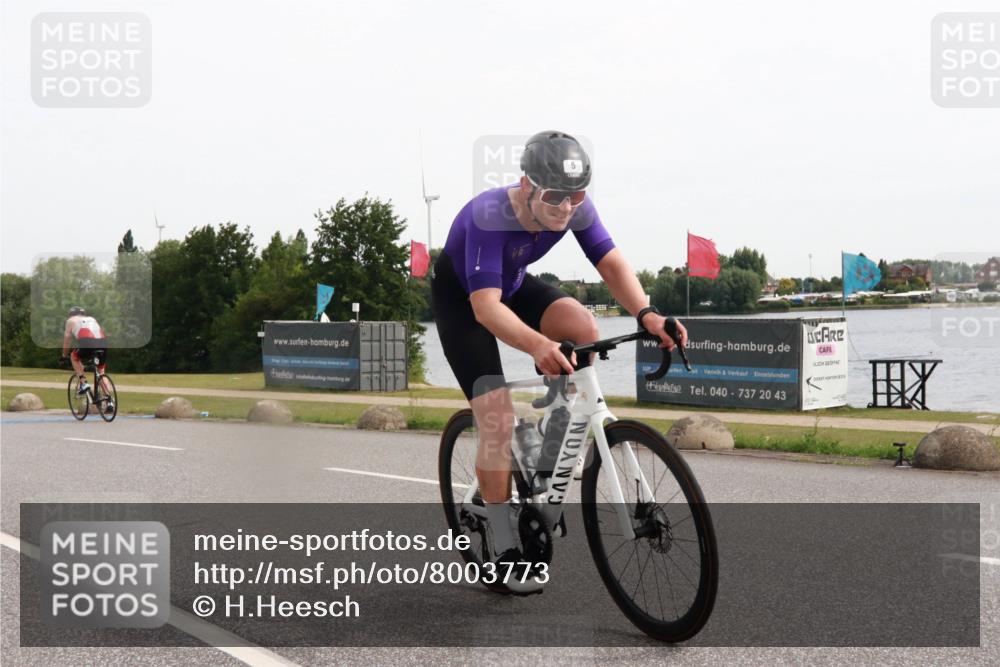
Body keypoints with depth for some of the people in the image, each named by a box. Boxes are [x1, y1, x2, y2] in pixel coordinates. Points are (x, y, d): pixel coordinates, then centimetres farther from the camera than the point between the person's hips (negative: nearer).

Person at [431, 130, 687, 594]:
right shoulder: (490, 216, -38)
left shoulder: (576, 208, -22)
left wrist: (645, 314, -43)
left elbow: (611, 263, -24)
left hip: (514, 284, 5)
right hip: (460, 299, -5)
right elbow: (486, 307, -46)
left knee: (582, 326, -25)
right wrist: (537, 344, -64)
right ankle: (504, 549, -2)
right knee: (498, 419, -15)